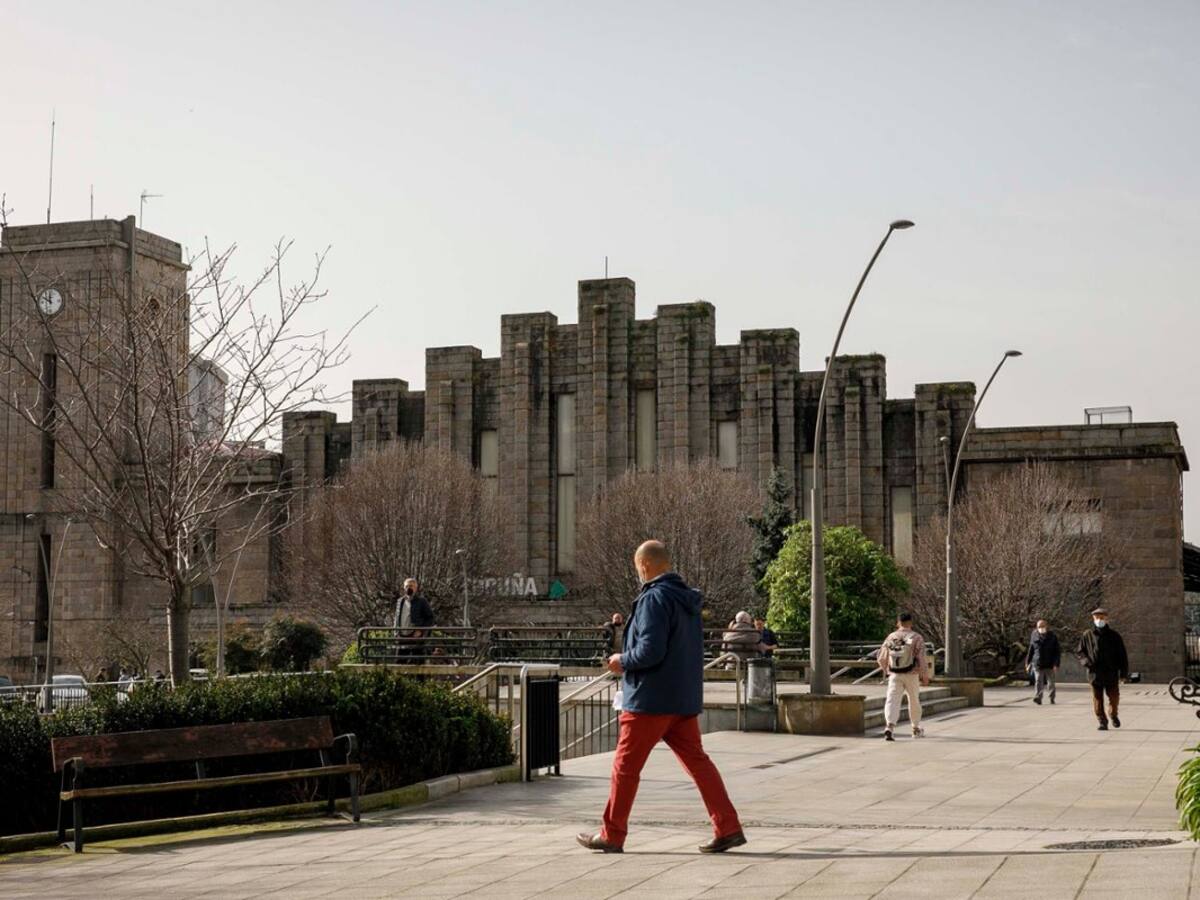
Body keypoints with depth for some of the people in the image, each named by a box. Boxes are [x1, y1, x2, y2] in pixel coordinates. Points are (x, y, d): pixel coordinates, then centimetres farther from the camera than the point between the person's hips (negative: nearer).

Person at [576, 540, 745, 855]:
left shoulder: (654, 598, -15)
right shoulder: (688, 599, 13)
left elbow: (650, 650, -24)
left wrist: (623, 660, -5)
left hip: (650, 699, -8)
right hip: (685, 699, 8)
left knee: (626, 766, 3)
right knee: (697, 761, 8)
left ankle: (611, 835, 11)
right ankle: (728, 827, 1)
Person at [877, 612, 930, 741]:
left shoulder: (890, 637, 4)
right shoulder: (916, 638, -5)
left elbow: (882, 659, 9)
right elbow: (921, 658, -11)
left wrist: (886, 671, 26)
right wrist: (925, 676, -2)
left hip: (894, 675, 1)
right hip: (911, 675, -1)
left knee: (892, 701, -6)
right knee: (914, 701, 17)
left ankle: (889, 726, -29)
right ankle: (916, 729, 33)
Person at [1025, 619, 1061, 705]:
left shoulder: (1052, 637, 0)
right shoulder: (1034, 636, 6)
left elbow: (1057, 652, -1)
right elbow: (1030, 650, 15)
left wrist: (1056, 664, -10)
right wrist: (1028, 662, 14)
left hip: (1049, 665, -1)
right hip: (1037, 664, 1)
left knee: (1051, 682, 9)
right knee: (1038, 681, -13)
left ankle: (1052, 698, 28)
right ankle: (1038, 698, -21)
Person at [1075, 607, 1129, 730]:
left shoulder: (1114, 635, 4)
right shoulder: (1087, 635, 5)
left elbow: (1122, 655, 5)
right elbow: (1079, 651, 12)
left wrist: (1124, 673, 0)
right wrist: (1085, 661, -9)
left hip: (1111, 673, 0)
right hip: (1095, 673, 0)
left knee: (1114, 697, 4)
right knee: (1097, 699, -1)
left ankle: (1113, 715, 32)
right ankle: (1102, 722, 9)